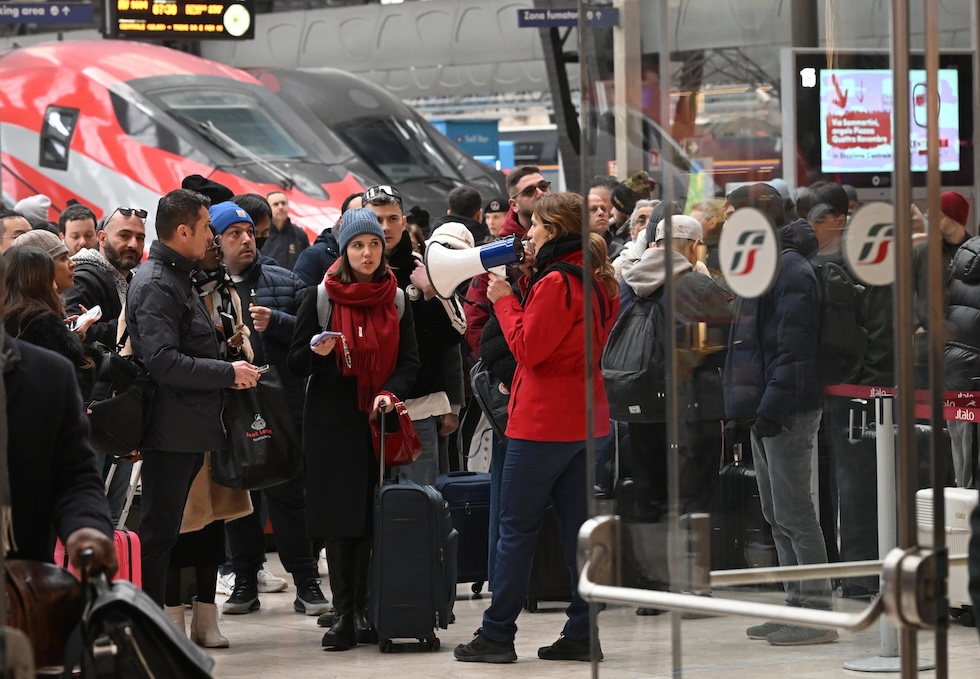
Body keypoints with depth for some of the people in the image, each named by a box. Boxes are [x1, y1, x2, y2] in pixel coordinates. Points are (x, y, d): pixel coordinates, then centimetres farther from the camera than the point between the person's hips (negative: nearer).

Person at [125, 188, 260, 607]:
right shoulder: (156, 285, -15)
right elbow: (163, 361, -24)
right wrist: (228, 373, -17)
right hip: (171, 430, -10)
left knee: (164, 530, 13)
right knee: (159, 530, -7)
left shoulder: (177, 278, 19)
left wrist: (225, 371, 14)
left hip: (189, 428, 10)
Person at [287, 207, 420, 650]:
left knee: (373, 515, -4)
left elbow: (410, 360, 8)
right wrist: (317, 352, -20)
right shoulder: (321, 297, 2)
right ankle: (344, 611, -1)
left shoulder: (396, 300, 8)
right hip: (331, 422, -2)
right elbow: (296, 363, 2)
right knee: (339, 517, -4)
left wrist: (390, 392, -11)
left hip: (379, 419, 2)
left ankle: (362, 609, 0)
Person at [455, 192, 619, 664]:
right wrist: (526, 283, 9)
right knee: (578, 526, 8)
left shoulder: (556, 283, -16)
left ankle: (497, 635, 1)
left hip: (543, 422, -9)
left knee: (516, 527, -2)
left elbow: (528, 347, -17)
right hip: (584, 417, 9)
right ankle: (582, 634, 6)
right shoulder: (595, 281, 11)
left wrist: (504, 299, -7)